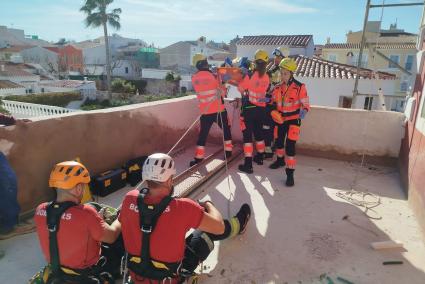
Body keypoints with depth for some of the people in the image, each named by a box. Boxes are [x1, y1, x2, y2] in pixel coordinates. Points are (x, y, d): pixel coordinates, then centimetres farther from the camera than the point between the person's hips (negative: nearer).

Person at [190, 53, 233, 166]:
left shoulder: (194, 78, 1)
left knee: (203, 133, 9)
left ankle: (198, 157, 9)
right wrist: (223, 87, 14)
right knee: (226, 129, 18)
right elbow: (222, 92, -6)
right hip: (219, 109, -3)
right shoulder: (213, 76, -11)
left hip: (205, 111, 3)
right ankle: (228, 150, 27)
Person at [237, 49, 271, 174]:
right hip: (261, 109, 6)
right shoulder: (266, 77, 0)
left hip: (248, 109, -5)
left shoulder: (250, 75, -16)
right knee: (259, 133, 21)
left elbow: (241, 88, -5)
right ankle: (260, 157, 37)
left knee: (247, 135, -1)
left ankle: (248, 164, -2)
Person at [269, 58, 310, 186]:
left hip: (293, 120, -5)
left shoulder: (300, 87, -15)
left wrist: (303, 111, -33)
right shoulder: (278, 87, 0)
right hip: (280, 119, 5)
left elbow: (306, 104, -13)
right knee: (279, 141, 20)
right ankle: (280, 160, 47)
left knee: (290, 146, -13)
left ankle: (290, 173, -4)